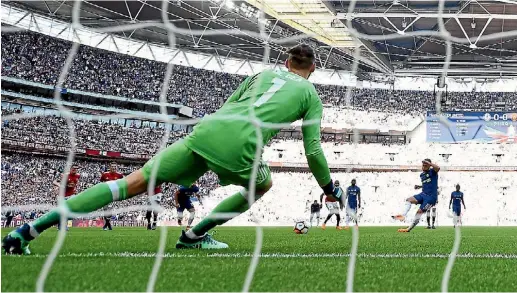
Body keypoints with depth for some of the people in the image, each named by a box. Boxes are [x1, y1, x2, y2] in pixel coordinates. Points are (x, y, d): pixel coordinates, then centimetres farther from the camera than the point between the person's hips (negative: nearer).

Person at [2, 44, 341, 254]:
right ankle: (194, 234, 17)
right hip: (238, 148, -4)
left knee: (134, 182, 2)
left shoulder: (264, 73, 32)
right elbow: (313, 150, 17)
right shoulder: (311, 94, 21)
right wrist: (330, 188, 32)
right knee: (264, 183, 29)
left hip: (206, 130, 4)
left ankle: (30, 229, -7)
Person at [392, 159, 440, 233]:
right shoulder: (422, 175, 15)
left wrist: (428, 163, -29)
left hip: (431, 196, -8)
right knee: (409, 200, -11)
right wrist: (419, 186, 13)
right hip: (423, 194, 8)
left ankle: (409, 229, -7)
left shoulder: (432, 172, -7)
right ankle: (403, 215, -29)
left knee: (419, 211, -12)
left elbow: (438, 168, -32)